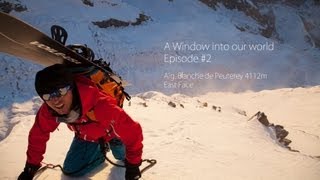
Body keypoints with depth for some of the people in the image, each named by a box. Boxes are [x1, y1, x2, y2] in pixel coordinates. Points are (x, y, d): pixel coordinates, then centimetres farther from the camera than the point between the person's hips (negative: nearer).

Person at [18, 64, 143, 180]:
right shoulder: (48, 112, -32)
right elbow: (38, 136, -12)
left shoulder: (101, 106, -50)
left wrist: (133, 165, -29)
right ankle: (100, 151, 29)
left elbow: (132, 131, -40)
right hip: (86, 136, 3)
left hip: (110, 131, -3)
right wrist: (31, 167, -5)